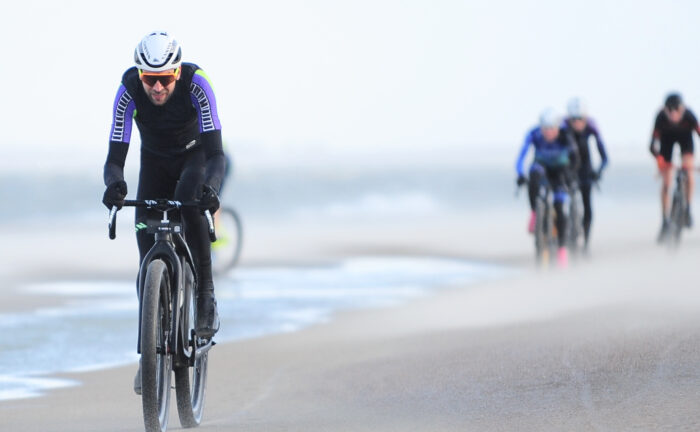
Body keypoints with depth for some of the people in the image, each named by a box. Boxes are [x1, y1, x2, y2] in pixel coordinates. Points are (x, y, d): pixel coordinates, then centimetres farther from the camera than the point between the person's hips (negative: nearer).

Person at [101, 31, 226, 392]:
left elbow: (216, 152, -38)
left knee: (189, 201, -37)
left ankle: (205, 296, -23)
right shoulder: (128, 91, -29)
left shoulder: (197, 85, -33)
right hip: (155, 162, 2)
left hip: (194, 156, -2)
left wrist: (210, 188, -58)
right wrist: (114, 184, -53)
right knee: (148, 247, -10)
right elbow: (115, 156, -31)